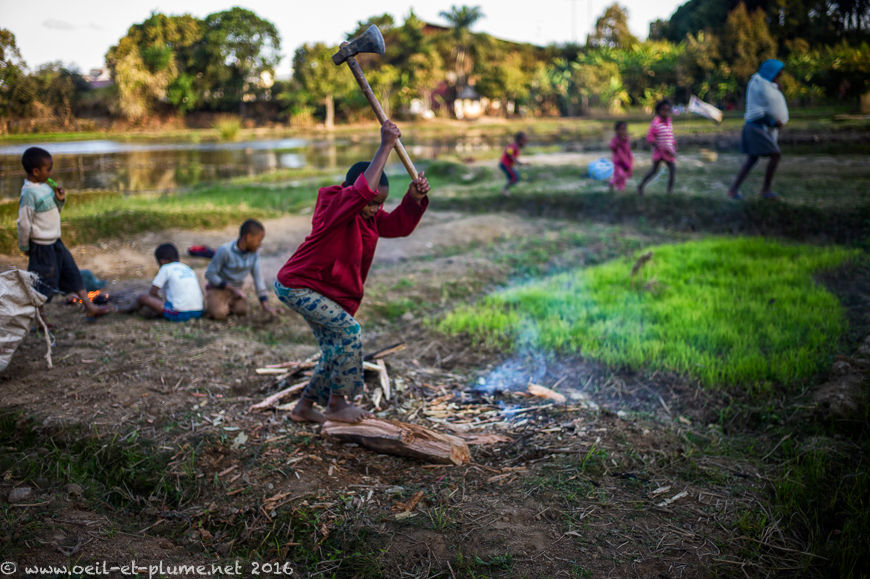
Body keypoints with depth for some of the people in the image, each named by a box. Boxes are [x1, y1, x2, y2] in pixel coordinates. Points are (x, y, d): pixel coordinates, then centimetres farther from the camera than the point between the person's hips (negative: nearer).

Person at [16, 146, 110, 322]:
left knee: (72, 273, 12)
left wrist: (60, 200, -3)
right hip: (41, 246, -9)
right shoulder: (29, 193, -22)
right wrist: (25, 247, -10)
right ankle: (39, 318, 19)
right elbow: (24, 223, -19)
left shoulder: (45, 186, 4)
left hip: (55, 241, 9)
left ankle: (89, 307, 20)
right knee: (44, 283, 4)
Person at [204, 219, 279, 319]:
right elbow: (209, 274, -17)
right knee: (219, 313, -28)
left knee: (242, 310, -22)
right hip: (217, 288, -4)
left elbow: (258, 277, -6)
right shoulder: (225, 250, -24)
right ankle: (211, 304, 6)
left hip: (235, 289, 4)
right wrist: (233, 288, -23)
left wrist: (265, 305, -12)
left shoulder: (255, 251, -9)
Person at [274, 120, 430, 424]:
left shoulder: (367, 214, 4)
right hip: (297, 286, -10)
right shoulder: (335, 205, -24)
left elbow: (398, 225, -2)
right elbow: (363, 190, -44)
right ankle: (336, 404, -4)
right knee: (350, 331, -18)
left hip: (322, 289, 10)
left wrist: (414, 199, -20)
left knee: (335, 348, 14)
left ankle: (304, 407, 29)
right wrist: (385, 147, -41)